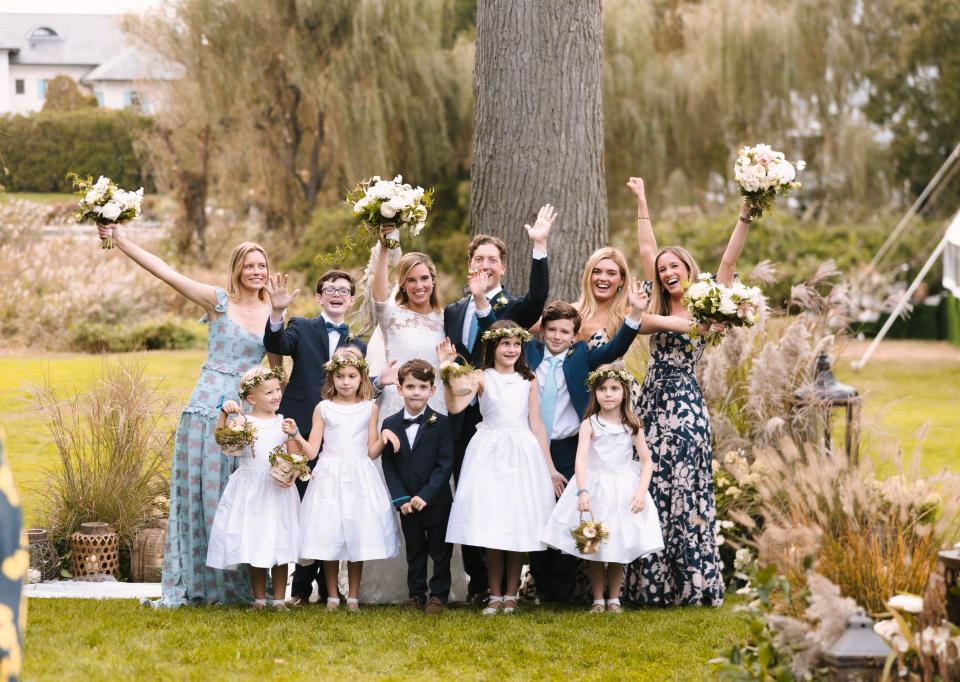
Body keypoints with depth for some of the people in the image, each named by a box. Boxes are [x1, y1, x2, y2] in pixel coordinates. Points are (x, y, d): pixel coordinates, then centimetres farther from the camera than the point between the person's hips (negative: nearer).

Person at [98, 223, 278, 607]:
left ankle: (238, 585, 12)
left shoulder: (272, 314, 9)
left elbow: (278, 369, 15)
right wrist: (119, 240, -17)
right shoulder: (218, 301, -1)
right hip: (207, 409, -3)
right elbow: (164, 272, -10)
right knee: (199, 494, 0)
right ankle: (193, 584, 6)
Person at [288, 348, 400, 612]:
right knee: (328, 537, -1)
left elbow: (371, 452, 4)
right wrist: (295, 434, -14)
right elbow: (311, 451, 1)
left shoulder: (369, 408, 6)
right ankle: (332, 596, 11)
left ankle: (353, 596, 11)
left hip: (359, 478, 0)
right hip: (329, 478, 0)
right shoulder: (323, 408, 5)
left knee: (358, 536, 1)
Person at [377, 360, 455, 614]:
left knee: (440, 551, 7)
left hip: (437, 501, -2)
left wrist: (425, 496, -18)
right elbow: (388, 466, 1)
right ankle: (416, 595, 21)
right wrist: (400, 499, -10)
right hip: (406, 504, 2)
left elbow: (445, 464, -11)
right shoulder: (390, 425, 0)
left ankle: (439, 595, 17)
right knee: (414, 551, 12)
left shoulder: (441, 423, -8)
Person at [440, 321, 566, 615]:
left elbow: (536, 425, 9)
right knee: (492, 525, -2)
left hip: (523, 455, 2)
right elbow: (455, 406, -16)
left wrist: (550, 468, 7)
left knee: (519, 525, 2)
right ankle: (495, 595, 7)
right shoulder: (481, 377, 0)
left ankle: (511, 595, 10)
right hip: (490, 453, -2)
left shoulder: (528, 380, 8)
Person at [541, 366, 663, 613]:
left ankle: (613, 599, 16)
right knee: (594, 549, 3)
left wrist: (641, 492, -14)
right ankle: (597, 599, 12)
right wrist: (582, 492, -31)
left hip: (623, 490, 1)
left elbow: (646, 461, 0)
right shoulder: (589, 424, -6)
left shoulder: (632, 425, 0)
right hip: (595, 488, -1)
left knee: (619, 549, 4)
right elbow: (581, 459, -18)